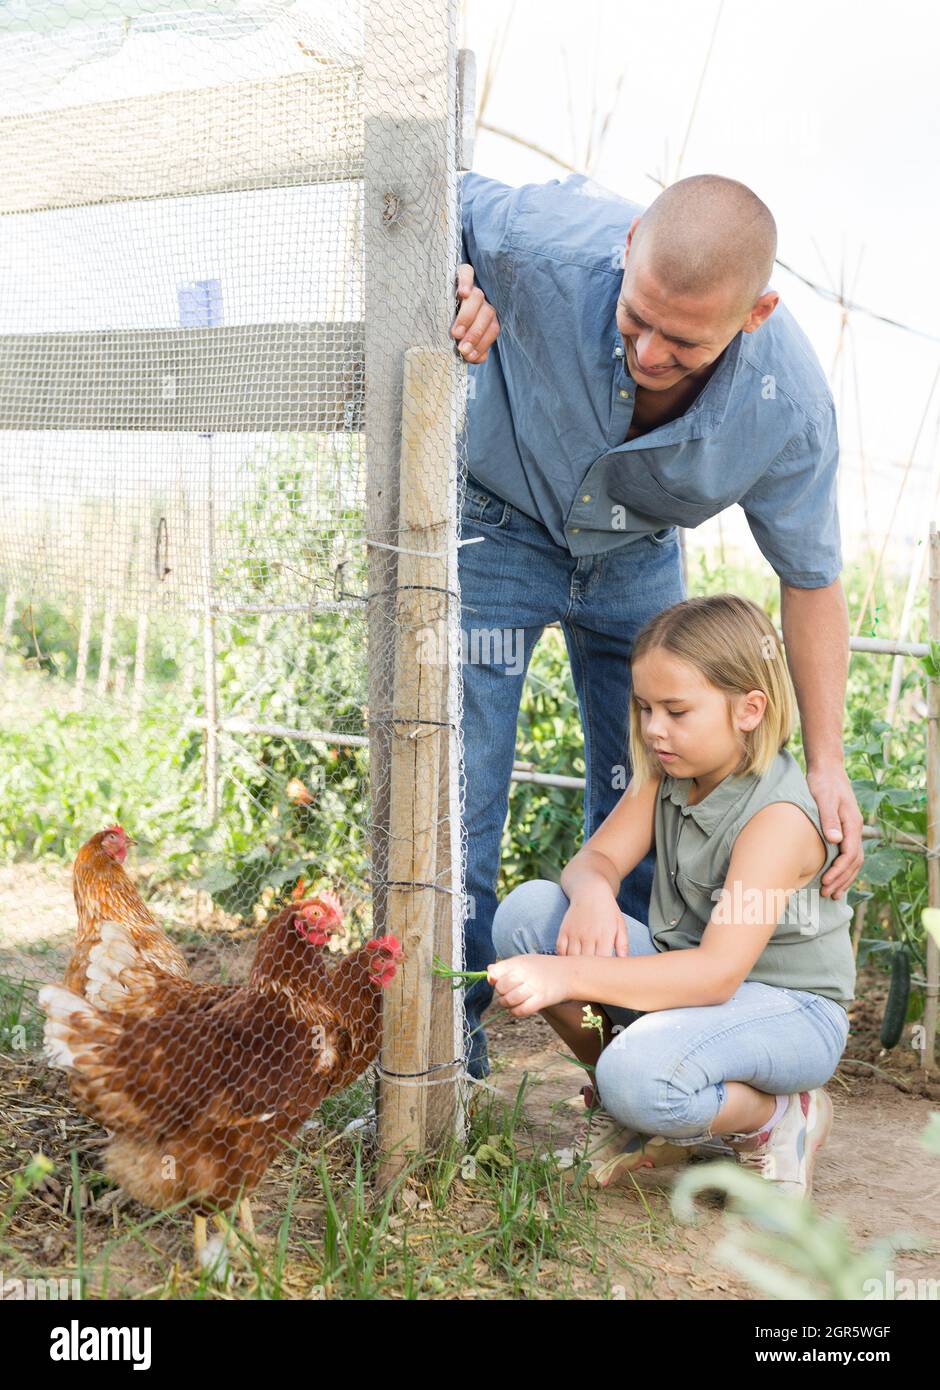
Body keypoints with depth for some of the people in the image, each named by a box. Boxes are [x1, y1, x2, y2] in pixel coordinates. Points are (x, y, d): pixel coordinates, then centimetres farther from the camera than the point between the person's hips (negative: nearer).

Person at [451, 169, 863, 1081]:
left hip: (637, 558, 2)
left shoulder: (790, 408, -29)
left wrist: (826, 763, -12)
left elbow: (811, 579, -13)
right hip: (501, 526, -1)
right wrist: (447, 278, -40)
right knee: (460, 778, -7)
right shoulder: (546, 238, -36)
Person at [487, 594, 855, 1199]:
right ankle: (639, 1114, 3)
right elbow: (599, 857, -4)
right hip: (685, 982, 8)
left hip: (789, 1009, -8)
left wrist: (569, 977, -44)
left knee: (639, 1077, -38)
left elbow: (719, 973, -34)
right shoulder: (668, 774, -1)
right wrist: (592, 892, -32)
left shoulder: (779, 818, -26)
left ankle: (781, 1116, -3)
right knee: (528, 910, -13)